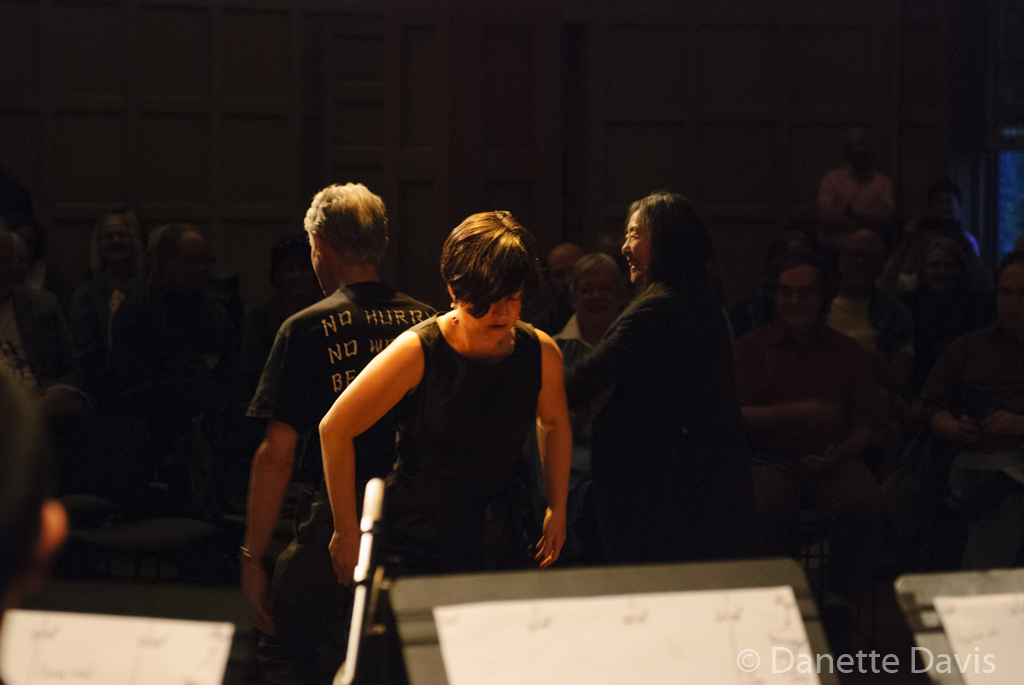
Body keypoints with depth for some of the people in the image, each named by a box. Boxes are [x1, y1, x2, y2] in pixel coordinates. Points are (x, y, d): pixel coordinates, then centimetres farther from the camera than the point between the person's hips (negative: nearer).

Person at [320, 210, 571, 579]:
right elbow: (334, 428, -8)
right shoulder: (418, 351, -15)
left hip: (500, 548, 4)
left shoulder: (541, 352, -2)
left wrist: (557, 508, 16)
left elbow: (554, 423, 21)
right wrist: (347, 531, -7)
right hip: (415, 550, -4)